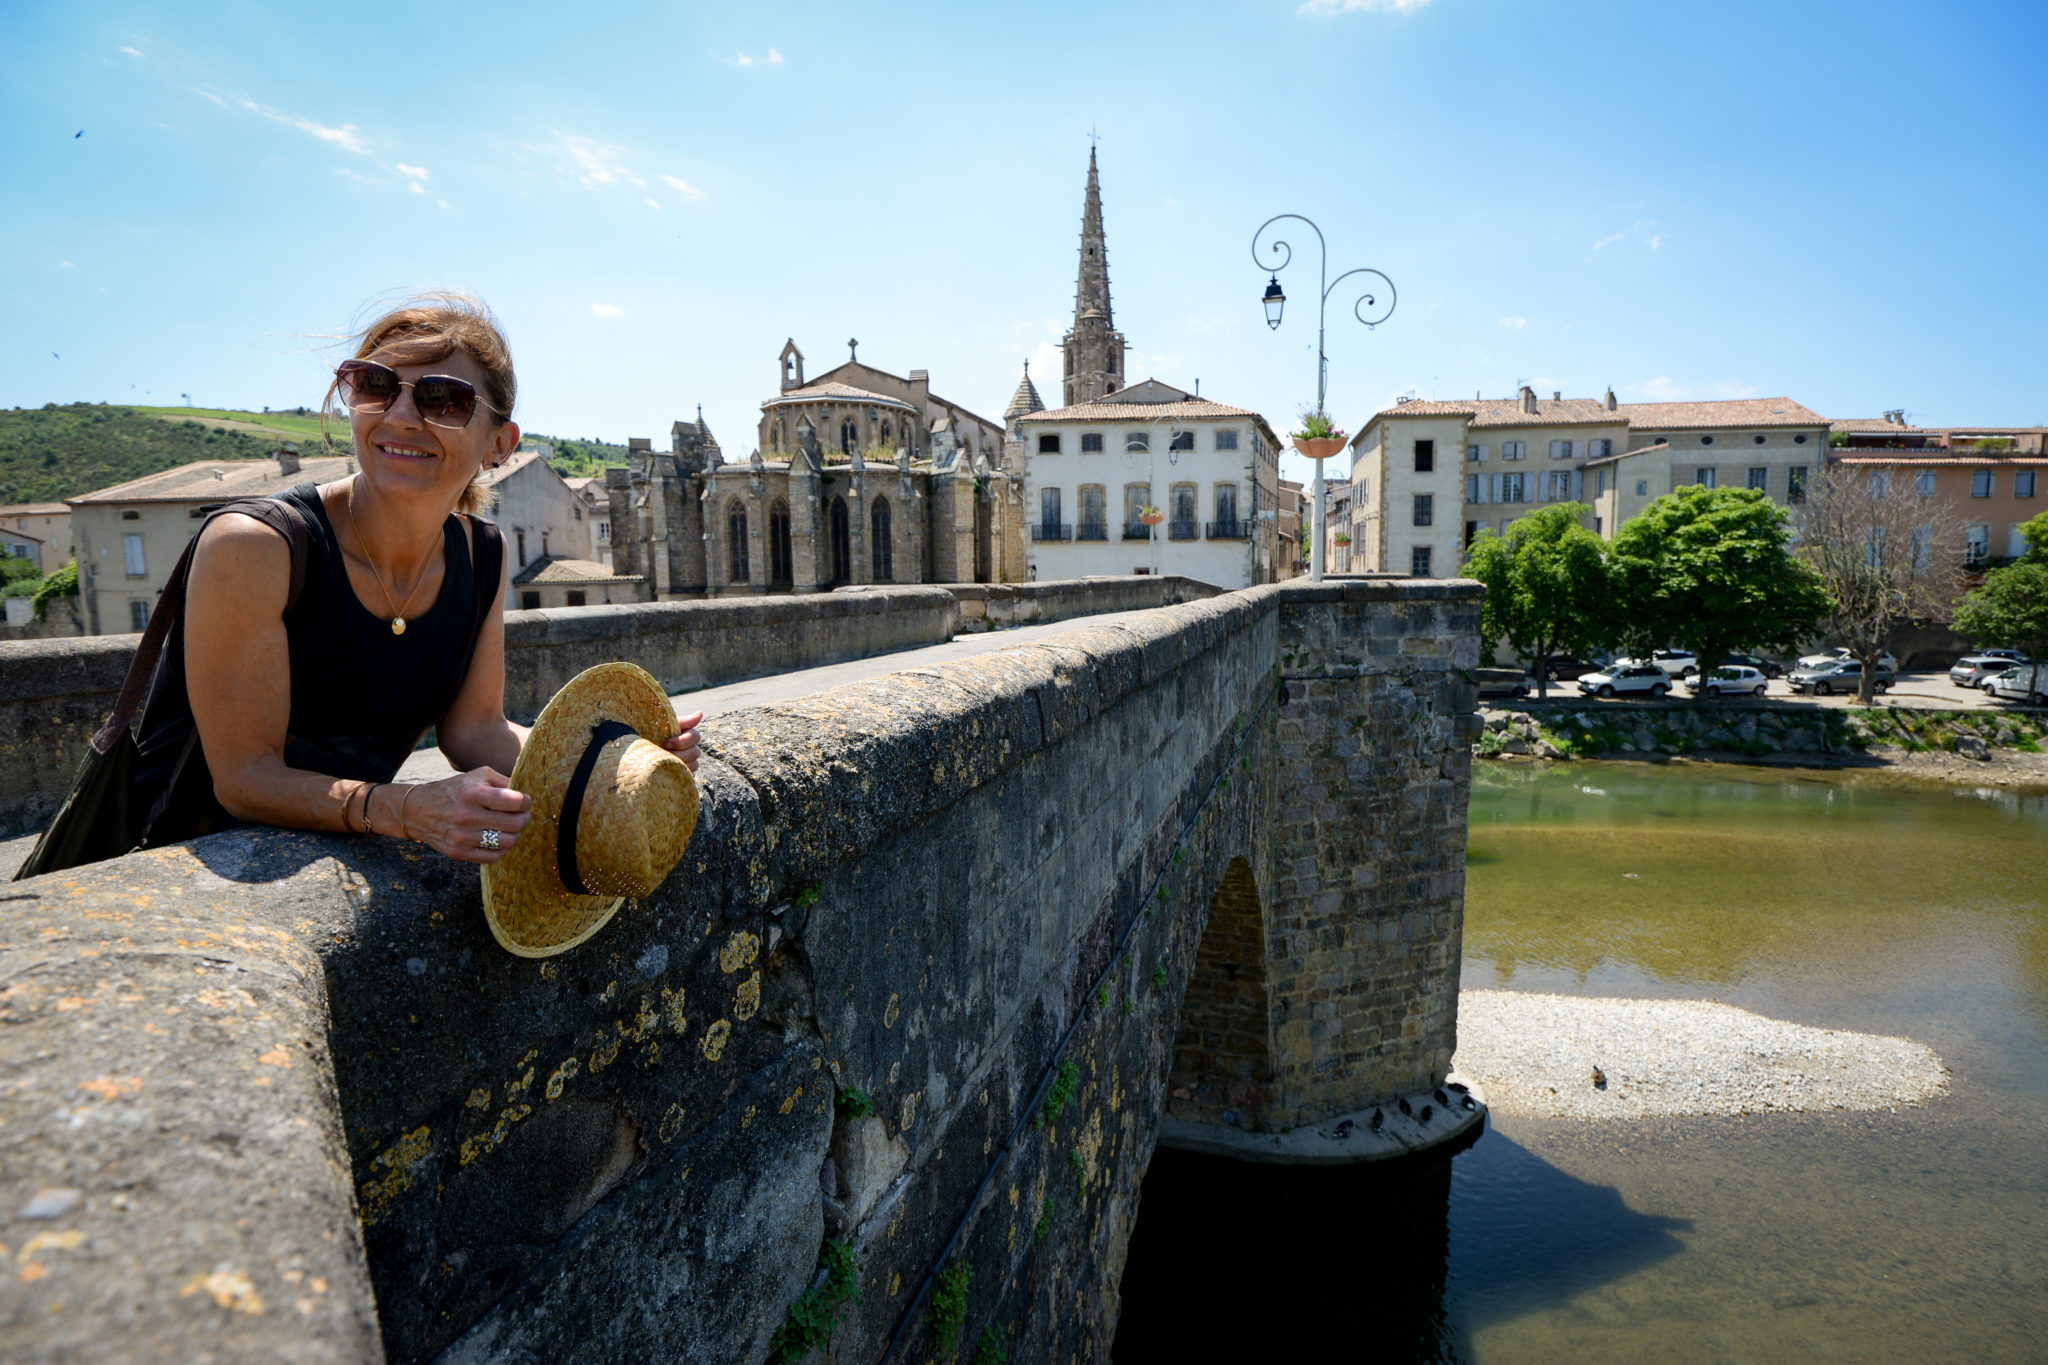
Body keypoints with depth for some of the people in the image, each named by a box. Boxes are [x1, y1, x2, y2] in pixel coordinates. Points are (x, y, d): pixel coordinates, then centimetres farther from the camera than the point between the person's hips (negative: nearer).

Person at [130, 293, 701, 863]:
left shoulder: (481, 554, -5)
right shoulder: (251, 548, -22)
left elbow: (473, 727, -2)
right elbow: (244, 779, -21)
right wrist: (411, 811, -38)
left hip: (351, 850, 5)